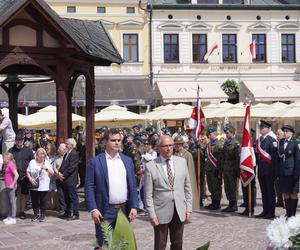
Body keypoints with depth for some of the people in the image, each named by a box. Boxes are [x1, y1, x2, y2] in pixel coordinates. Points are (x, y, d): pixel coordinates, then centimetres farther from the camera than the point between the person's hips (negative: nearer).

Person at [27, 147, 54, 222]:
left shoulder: (47, 163, 6)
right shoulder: (32, 162, 6)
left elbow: (52, 173, 3)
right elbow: (28, 172, 7)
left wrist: (47, 168, -14)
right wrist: (30, 179, -10)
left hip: (44, 187, -1)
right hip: (34, 186, 1)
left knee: (43, 202, 1)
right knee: (34, 201, 5)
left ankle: (43, 215, 12)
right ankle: (36, 215, 19)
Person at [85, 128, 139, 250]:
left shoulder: (127, 161, 8)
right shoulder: (95, 161, -4)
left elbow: (133, 186, 8)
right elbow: (89, 187, -6)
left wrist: (134, 206, 0)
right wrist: (93, 209, -13)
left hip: (125, 209, 4)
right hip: (105, 211, -4)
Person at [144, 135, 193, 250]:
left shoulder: (182, 161, 5)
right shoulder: (151, 166, -6)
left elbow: (187, 187, 8)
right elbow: (148, 194, -6)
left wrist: (189, 208, 4)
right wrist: (152, 215, -10)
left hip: (179, 211, 3)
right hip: (161, 212, -3)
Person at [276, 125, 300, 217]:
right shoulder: (280, 142, 11)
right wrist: (278, 172, 8)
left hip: (292, 172, -5)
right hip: (282, 172, 5)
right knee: (285, 193, 10)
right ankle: (288, 212, 19)